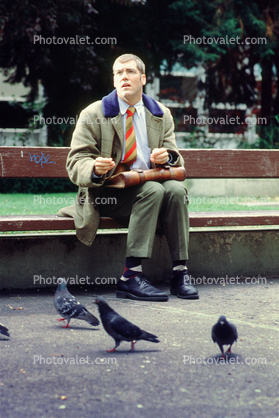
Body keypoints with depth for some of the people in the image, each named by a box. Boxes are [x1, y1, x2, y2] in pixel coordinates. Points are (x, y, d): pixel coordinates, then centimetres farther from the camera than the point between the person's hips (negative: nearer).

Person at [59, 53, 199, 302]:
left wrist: (167, 157, -15)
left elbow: (176, 162, 11)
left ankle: (180, 272, -26)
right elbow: (76, 163, -2)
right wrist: (95, 169, -27)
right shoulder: (93, 114, 4)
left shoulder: (161, 115, 14)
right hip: (106, 193, -4)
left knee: (176, 189, -29)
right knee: (153, 190, -32)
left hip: (148, 186, 4)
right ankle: (131, 276, -35)